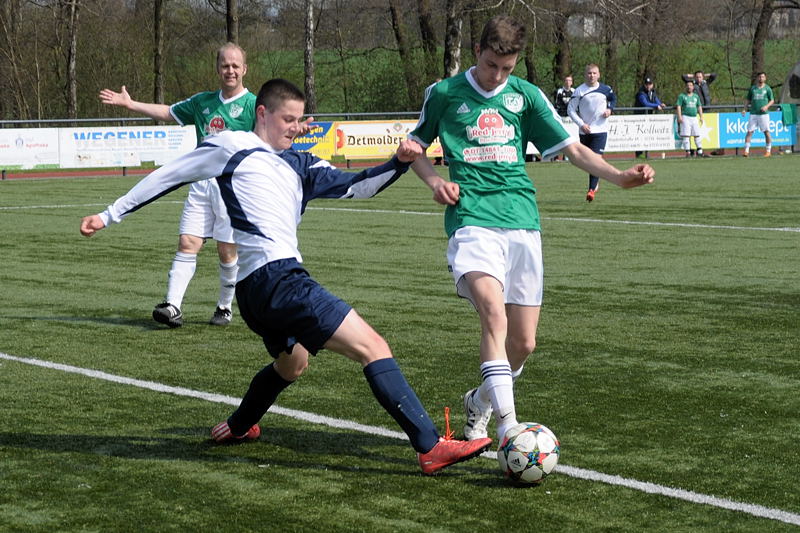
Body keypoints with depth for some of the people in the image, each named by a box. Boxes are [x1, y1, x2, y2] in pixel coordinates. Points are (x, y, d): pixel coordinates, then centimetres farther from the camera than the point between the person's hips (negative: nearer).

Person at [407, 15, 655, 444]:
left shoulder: (526, 95, 11)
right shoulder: (445, 94, 6)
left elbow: (573, 149, 11)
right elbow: (414, 146, 20)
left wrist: (618, 176, -5)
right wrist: (434, 180, 0)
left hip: (522, 221, 3)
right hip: (472, 220, -3)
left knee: (524, 343, 2)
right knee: (494, 314, -28)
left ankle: (481, 402, 32)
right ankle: (509, 432, -32)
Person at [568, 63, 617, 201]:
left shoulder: (606, 89, 3)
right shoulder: (579, 91, -4)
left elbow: (613, 98, 24)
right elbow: (571, 109, -2)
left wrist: (610, 109, 3)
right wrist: (581, 124, -12)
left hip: (600, 129, -1)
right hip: (584, 131, 1)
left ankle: (591, 190, -15)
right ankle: (596, 183, 35)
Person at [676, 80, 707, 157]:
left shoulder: (696, 96, 17)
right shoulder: (682, 96, 3)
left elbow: (699, 107, 20)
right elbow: (678, 106, -4)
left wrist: (701, 117, 10)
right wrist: (679, 117, -15)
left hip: (694, 117, 5)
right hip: (685, 117, -5)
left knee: (697, 135, 4)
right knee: (686, 135, -9)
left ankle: (700, 152, 8)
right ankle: (688, 152, -7)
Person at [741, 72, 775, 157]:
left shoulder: (767, 88, 5)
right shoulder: (752, 88, 10)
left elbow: (772, 100, 7)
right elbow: (748, 100, 16)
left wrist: (766, 106, -12)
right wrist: (745, 109, 1)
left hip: (764, 114, -2)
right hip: (753, 114, 2)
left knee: (766, 132, 0)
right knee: (749, 132, -5)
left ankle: (768, 151, 11)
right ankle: (746, 151, -3)